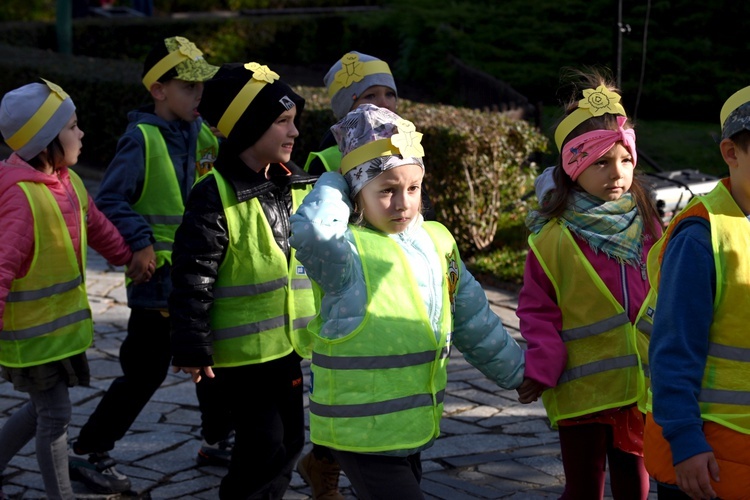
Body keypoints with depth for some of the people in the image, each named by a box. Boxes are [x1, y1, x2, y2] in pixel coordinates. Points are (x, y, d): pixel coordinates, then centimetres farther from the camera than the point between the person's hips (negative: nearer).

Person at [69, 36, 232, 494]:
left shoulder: (203, 134, 5)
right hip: (158, 276, -7)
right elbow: (110, 200, -15)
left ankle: (218, 440, 35)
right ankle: (89, 452, 12)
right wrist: (139, 241, -23)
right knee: (146, 370, -2)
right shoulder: (142, 139, -14)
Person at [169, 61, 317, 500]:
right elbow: (192, 279, -16)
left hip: (294, 344, 7)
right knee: (264, 447, -4)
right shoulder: (216, 196, -16)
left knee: (290, 441, 14)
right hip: (242, 350, -7)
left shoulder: (300, 187, 6)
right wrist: (191, 349, -18)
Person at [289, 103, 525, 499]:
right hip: (361, 436, -7)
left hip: (415, 429, 7)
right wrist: (334, 186, -19)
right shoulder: (348, 252, -14)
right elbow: (310, 231, -38)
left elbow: (474, 322, 17)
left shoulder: (437, 241, 6)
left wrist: (519, 372, 23)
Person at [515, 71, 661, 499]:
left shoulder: (646, 227, 3)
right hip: (583, 390, -4)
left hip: (643, 386, 4)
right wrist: (541, 366, -17)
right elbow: (538, 311, -6)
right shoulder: (553, 238, -9)